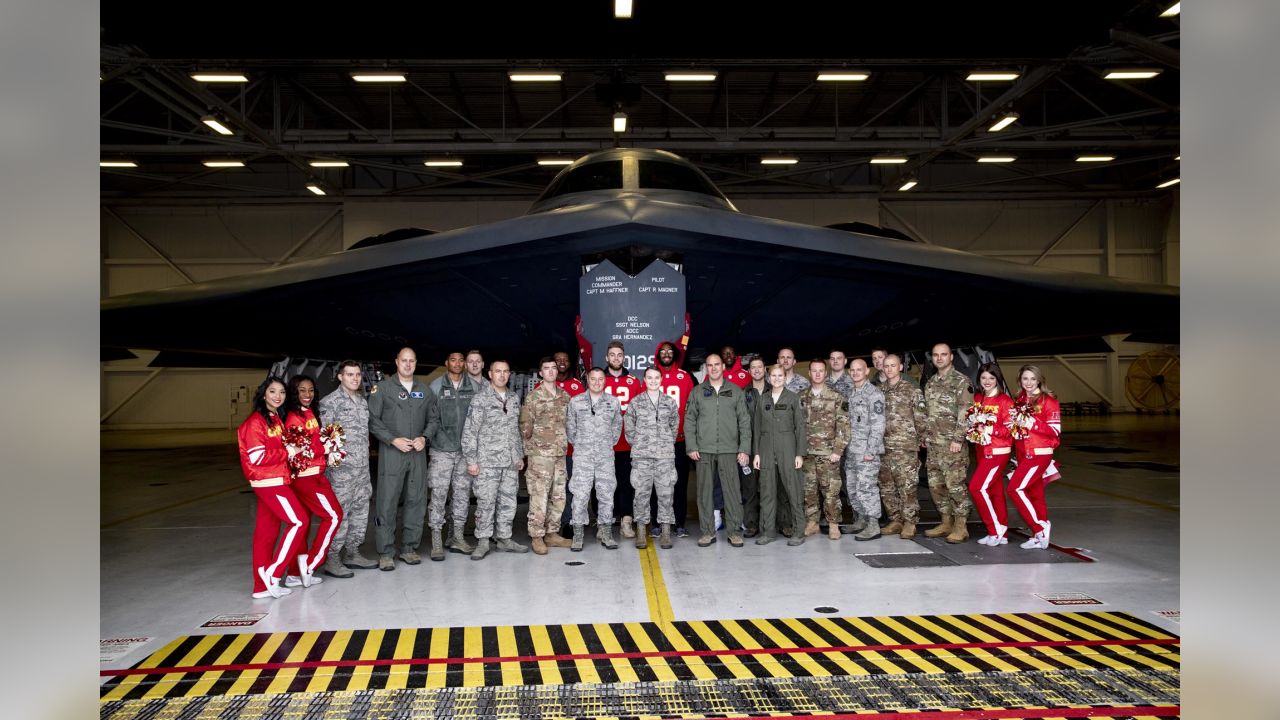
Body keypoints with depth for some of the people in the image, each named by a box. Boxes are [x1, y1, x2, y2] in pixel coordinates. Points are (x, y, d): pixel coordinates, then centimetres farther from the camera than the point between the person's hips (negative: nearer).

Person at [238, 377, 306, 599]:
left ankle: (263, 586, 14)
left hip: (277, 481, 8)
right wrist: (287, 453, -12)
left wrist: (293, 451, 2)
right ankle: (273, 574, -4)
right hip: (269, 482, -8)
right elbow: (257, 456, -17)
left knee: (267, 532, 10)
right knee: (298, 522, -10)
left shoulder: (276, 419, 16)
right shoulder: (256, 421, -11)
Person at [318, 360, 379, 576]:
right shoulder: (330, 402, -6)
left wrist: (365, 457, 16)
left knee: (361, 511, 11)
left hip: (363, 467, 8)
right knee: (339, 513, -6)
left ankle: (352, 554, 22)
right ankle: (332, 559, 0)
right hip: (341, 468, -8)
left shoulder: (363, 401, 16)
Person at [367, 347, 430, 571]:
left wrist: (424, 437, -3)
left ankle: (409, 547, 17)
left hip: (418, 452, 4)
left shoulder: (423, 390, 14)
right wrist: (393, 439, -11)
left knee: (416, 501, 6)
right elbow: (373, 419, -3)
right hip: (391, 452, -4)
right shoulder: (382, 388, 2)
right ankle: (386, 553, 2)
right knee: (387, 502, -5)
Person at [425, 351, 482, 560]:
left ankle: (457, 537, 20)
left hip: (466, 450, 3)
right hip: (442, 450, -3)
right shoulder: (436, 387, 1)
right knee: (438, 495, -2)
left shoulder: (475, 387, 6)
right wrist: (426, 436, -18)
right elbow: (432, 418, -1)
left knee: (463, 494, 9)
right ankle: (436, 541, 4)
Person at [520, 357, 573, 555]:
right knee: (539, 497, -6)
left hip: (560, 454, 6)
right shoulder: (533, 397, -5)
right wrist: (536, 442, -2)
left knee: (558, 497, 10)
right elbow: (525, 427, -4)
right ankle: (537, 537, 3)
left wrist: (564, 441, 10)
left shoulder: (565, 396, 11)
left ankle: (552, 533, 21)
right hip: (540, 455, -5)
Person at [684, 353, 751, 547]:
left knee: (732, 491, -2)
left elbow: (744, 422, 5)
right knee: (704, 491, 3)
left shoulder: (735, 391, 7)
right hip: (704, 450, 1)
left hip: (729, 450, -1)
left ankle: (735, 532, 6)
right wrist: (691, 447, -2)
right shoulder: (697, 392, 9)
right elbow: (689, 420, 8)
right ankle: (707, 532, 11)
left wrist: (744, 449, -2)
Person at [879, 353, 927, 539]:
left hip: (906, 447, -5)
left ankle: (910, 523, 3)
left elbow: (920, 419, 0)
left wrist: (920, 440, -2)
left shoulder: (912, 390, 0)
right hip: (883, 447, 5)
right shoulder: (879, 391, 12)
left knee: (907, 487, -6)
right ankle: (895, 520, 18)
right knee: (887, 487, 8)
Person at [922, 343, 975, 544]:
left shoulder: (962, 382, -7)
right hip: (933, 444, 8)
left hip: (952, 443, -8)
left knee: (955, 484, -7)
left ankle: (961, 526, 1)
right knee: (936, 484, 10)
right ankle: (946, 522, 20)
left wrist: (958, 439, -19)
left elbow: (965, 413, -13)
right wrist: (925, 436, 16)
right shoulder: (930, 383, 16)